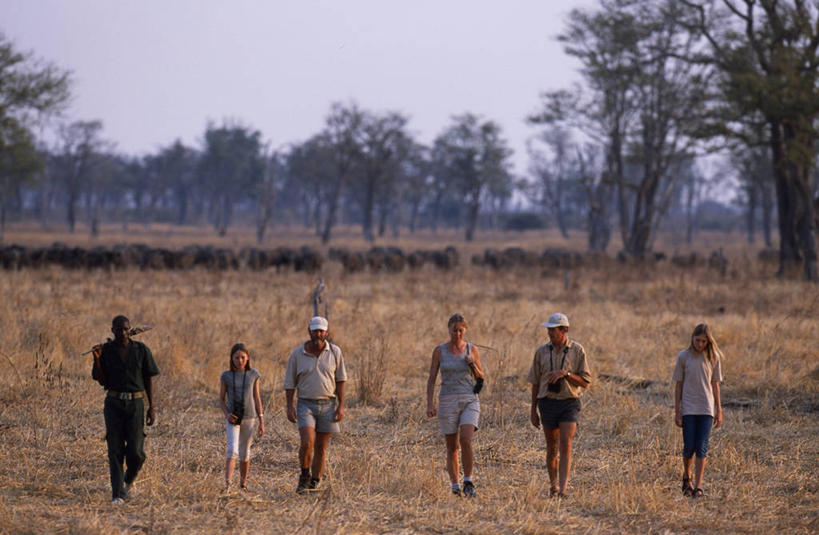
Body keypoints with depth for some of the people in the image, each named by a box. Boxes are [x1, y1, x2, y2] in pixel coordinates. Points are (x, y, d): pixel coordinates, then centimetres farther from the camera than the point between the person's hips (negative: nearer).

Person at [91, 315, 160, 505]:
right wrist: (97, 360, -13)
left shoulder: (141, 350, 0)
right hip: (114, 403, 1)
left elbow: (149, 380, 4)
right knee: (115, 450, -3)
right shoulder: (106, 350, 2)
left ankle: (128, 481, 23)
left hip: (135, 404, -1)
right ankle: (117, 494, 0)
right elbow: (102, 381, 2)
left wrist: (152, 408, -1)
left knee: (135, 452, -7)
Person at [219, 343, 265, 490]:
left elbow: (257, 398, 7)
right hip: (232, 419, -2)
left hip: (249, 419, 2)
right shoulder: (226, 376, 1)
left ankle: (243, 484, 23)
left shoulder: (253, 375, 3)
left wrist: (261, 421, 6)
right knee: (232, 450, -17)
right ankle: (227, 484, -26)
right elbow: (221, 399, 6)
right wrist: (227, 414, -12)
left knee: (244, 454, 9)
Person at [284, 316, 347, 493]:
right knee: (307, 442, -20)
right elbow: (289, 383, 3)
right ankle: (305, 476, 2)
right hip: (306, 405, -1)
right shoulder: (297, 354, -3)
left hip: (328, 405, 1)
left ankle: (314, 485, 13)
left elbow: (340, 380, 4)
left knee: (321, 448, 3)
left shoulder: (335, 352, -1)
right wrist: (290, 406, -7)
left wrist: (341, 406, -3)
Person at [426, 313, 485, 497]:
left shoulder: (472, 349, 5)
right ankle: (455, 486, 11)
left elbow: (481, 377, 12)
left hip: (469, 400, 0)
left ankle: (468, 482, -10)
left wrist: (473, 365, -9)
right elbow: (431, 379, 1)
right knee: (452, 447, 3)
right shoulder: (439, 351, 1)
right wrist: (430, 404, -9)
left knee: (465, 440, -20)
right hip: (448, 401, 0)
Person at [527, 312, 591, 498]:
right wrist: (533, 410, 10)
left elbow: (585, 382, -3)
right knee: (552, 448, 9)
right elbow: (535, 383, 11)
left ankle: (563, 489, -20)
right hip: (548, 402, 3)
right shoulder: (542, 352, 4)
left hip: (569, 402, -3)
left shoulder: (577, 351, -3)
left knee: (565, 446, -15)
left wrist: (565, 373, -19)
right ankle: (553, 487, 25)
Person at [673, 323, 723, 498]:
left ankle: (698, 486, -2)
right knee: (689, 447, -1)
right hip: (688, 409, -1)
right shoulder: (683, 357, -1)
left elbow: (715, 384, 8)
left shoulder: (713, 358, 3)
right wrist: (677, 411, 0)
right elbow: (678, 385, 2)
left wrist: (719, 411, 7)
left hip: (706, 409, 1)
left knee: (702, 448, -5)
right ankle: (686, 477, 25)